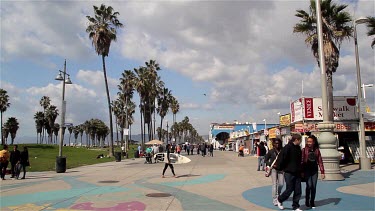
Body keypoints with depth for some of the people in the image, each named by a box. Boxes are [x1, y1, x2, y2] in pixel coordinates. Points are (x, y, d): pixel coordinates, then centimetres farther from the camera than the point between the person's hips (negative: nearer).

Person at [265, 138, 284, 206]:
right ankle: (275, 200, -2)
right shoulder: (271, 151, 1)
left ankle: (278, 194, 34)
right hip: (273, 169, -2)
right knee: (274, 184, -6)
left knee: (281, 184, 1)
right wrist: (270, 165, -9)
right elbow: (266, 159, 6)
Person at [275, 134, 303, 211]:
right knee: (289, 190, 0)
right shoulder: (288, 147, -15)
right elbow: (281, 158, -16)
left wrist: (300, 170, 16)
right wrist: (279, 167, -12)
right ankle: (279, 200, 25)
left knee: (298, 191, 6)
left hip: (297, 173, 7)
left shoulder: (298, 148, 10)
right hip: (289, 173, -7)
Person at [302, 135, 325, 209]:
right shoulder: (304, 150, -3)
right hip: (307, 170, -3)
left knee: (314, 187, 4)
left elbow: (320, 161, 5)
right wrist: (301, 172, -8)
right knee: (309, 185, -13)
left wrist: (322, 172, 1)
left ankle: (312, 202, 18)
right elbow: (302, 161, -4)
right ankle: (307, 201, 5)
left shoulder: (317, 150, 5)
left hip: (314, 171, 3)